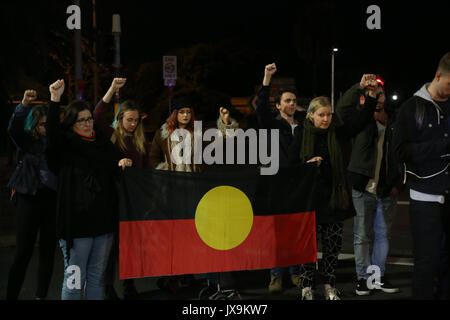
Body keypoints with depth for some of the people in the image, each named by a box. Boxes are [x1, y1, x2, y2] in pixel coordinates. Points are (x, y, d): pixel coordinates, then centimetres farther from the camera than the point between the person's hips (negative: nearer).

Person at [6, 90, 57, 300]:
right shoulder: (27, 141, 0)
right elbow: (13, 129, -16)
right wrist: (24, 105, -33)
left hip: (52, 199, 3)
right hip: (30, 199, -3)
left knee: (48, 251, 7)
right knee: (23, 252, -4)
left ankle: (41, 296, 15)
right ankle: (11, 296, 2)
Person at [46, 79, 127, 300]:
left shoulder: (103, 143, 14)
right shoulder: (65, 144, -3)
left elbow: (116, 168, 21)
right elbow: (52, 131, -23)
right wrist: (55, 100, -34)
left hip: (103, 220, 5)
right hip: (76, 221, -5)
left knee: (97, 277, 13)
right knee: (74, 279, -4)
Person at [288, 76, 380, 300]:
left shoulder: (336, 133, 6)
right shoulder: (302, 135, 1)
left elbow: (361, 120, -3)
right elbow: (291, 165, 2)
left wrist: (372, 95, -15)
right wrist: (308, 164, -17)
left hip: (334, 198, 3)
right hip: (310, 199, -3)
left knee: (333, 246, 6)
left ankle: (330, 287, 18)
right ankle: (307, 289, 6)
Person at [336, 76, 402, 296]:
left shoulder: (395, 124, 9)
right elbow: (342, 108, -19)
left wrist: (398, 184, 7)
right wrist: (359, 86, -27)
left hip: (387, 190, 3)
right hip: (363, 188, -3)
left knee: (383, 234, 10)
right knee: (362, 235, 2)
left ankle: (379, 276, 21)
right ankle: (362, 278, 12)